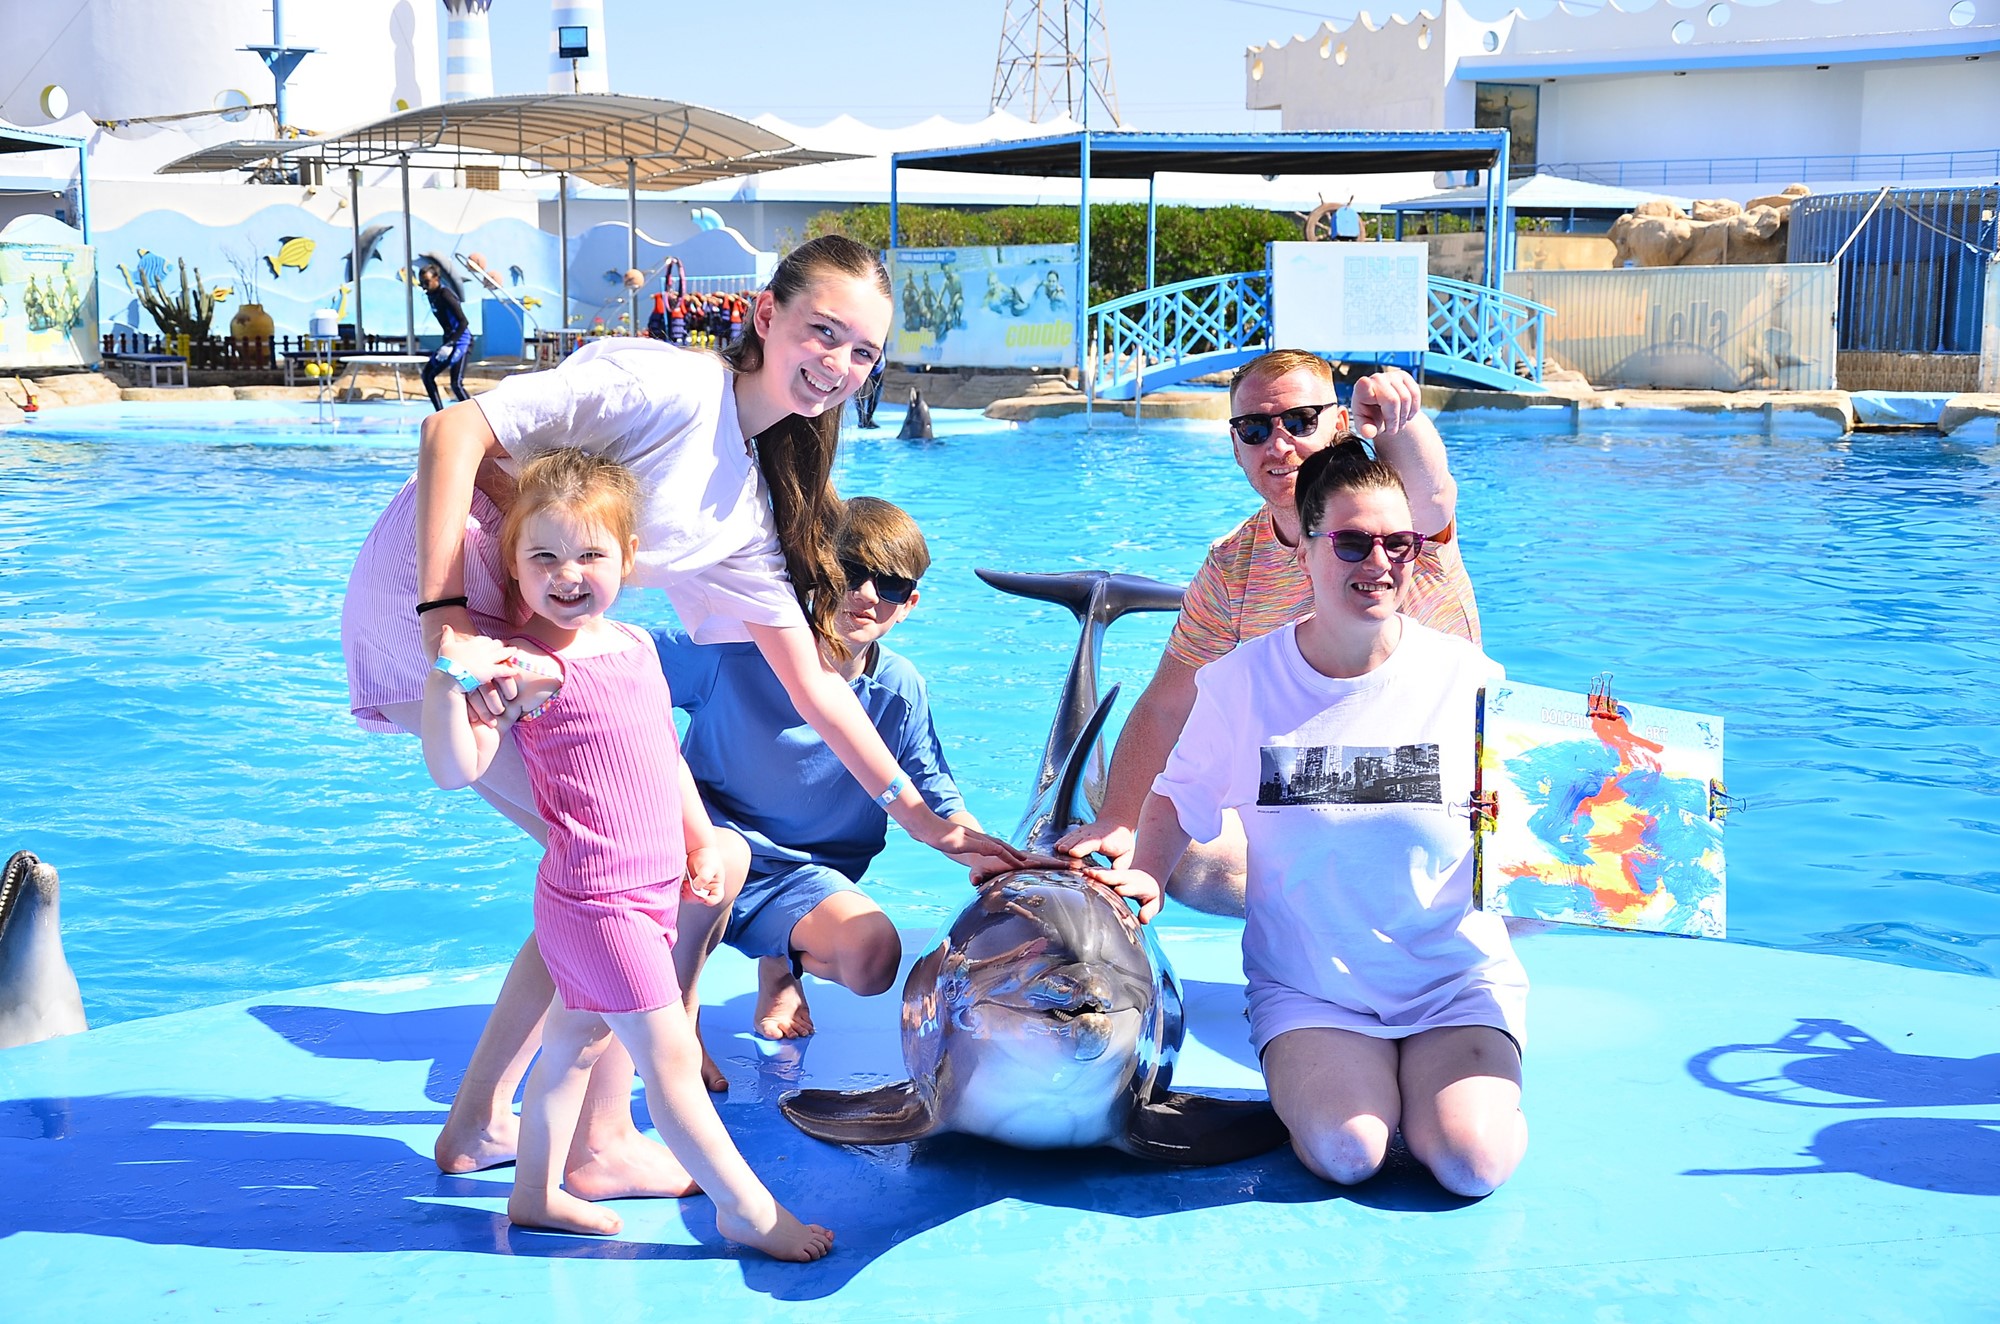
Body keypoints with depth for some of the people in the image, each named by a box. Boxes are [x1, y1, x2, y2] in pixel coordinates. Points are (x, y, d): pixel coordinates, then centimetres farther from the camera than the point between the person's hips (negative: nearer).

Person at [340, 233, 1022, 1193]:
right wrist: (446, 619, -27)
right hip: (423, 596, -9)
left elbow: (811, 683, 15)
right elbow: (454, 430, -19)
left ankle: (478, 1126, 24)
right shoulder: (672, 385, -14)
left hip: (518, 644, 9)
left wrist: (916, 813, 11)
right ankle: (601, 1145, 5)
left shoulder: (753, 508, 12)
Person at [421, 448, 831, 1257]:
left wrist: (701, 840, 22)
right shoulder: (529, 668, -16)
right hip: (596, 899, -8)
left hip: (650, 888, 9)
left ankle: (536, 1193, 33)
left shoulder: (636, 645, 9)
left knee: (574, 1040, 20)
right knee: (670, 1057, -2)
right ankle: (746, 1209, 8)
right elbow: (455, 769, -24)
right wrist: (448, 677, -36)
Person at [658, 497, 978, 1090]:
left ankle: (783, 963, 13)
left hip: (804, 880, 3)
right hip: (702, 853, -3)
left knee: (873, 962, -26)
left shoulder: (899, 692, -7)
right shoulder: (733, 649, -18)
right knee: (722, 853, -39)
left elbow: (939, 807, -2)